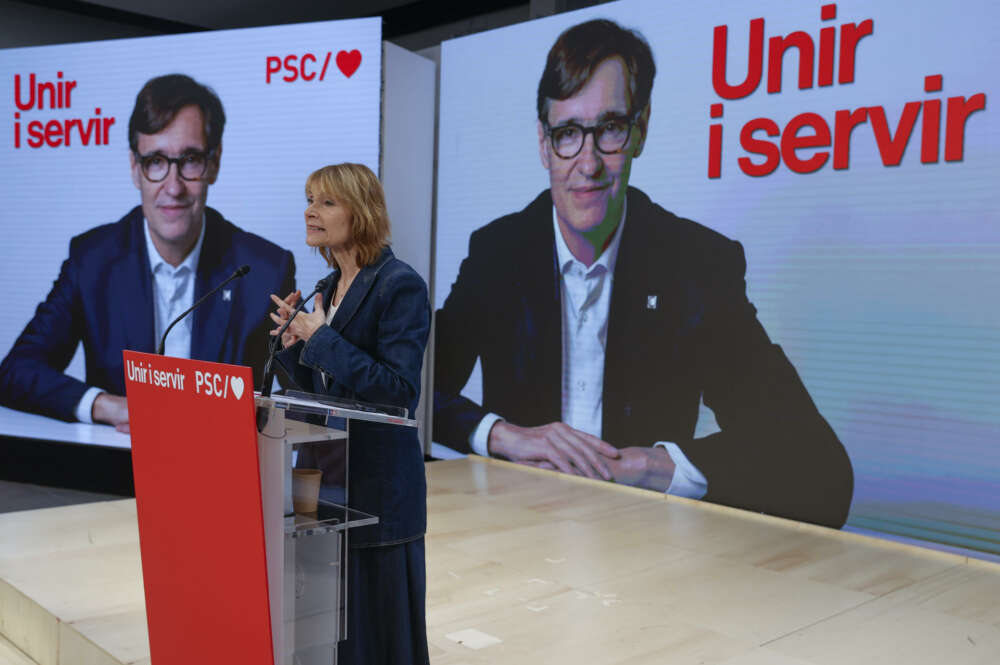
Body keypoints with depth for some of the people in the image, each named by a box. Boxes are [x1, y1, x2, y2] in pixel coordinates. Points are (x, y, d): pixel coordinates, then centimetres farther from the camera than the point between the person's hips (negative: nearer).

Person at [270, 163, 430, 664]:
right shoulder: (331, 287, 12)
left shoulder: (400, 285, -13)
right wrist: (295, 344, -2)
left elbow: (400, 390, -21)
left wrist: (322, 339, -19)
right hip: (325, 474, 8)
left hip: (377, 486, -8)